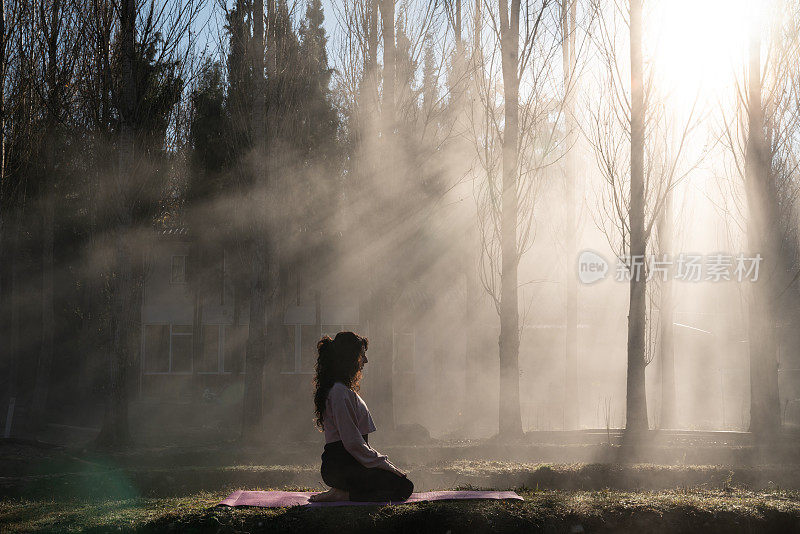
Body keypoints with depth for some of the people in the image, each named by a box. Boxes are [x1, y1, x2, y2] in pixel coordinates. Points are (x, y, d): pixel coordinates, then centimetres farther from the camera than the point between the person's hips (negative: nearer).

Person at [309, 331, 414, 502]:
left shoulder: (344, 390, 18)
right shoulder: (340, 392, -16)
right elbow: (352, 442, -20)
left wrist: (382, 462, 13)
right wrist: (383, 464, -13)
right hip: (340, 467, -10)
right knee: (404, 487, -13)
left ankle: (341, 493, 6)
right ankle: (343, 495, -12)